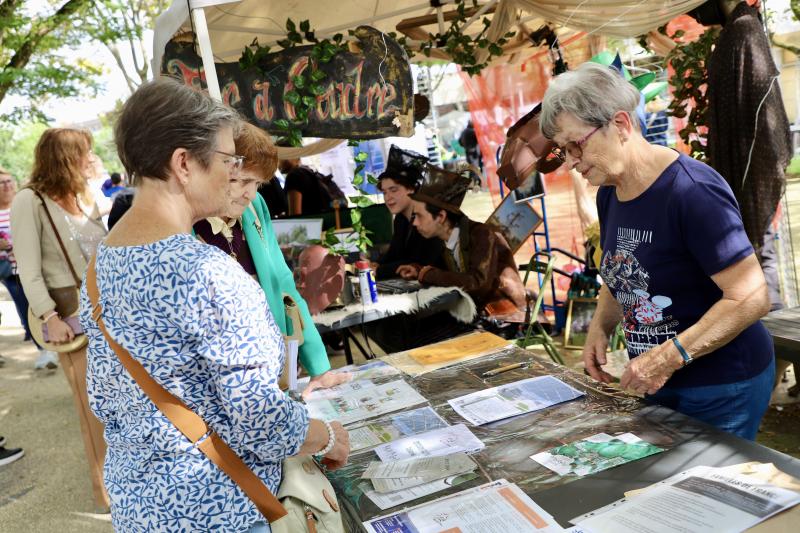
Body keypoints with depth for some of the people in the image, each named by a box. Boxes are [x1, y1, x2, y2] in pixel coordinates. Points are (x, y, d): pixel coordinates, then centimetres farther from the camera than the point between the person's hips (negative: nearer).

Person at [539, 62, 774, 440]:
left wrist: (669, 356, -26)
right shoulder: (608, 195, 1)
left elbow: (751, 298, -22)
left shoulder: (692, 190, -22)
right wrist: (600, 327, -2)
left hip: (722, 388, -7)